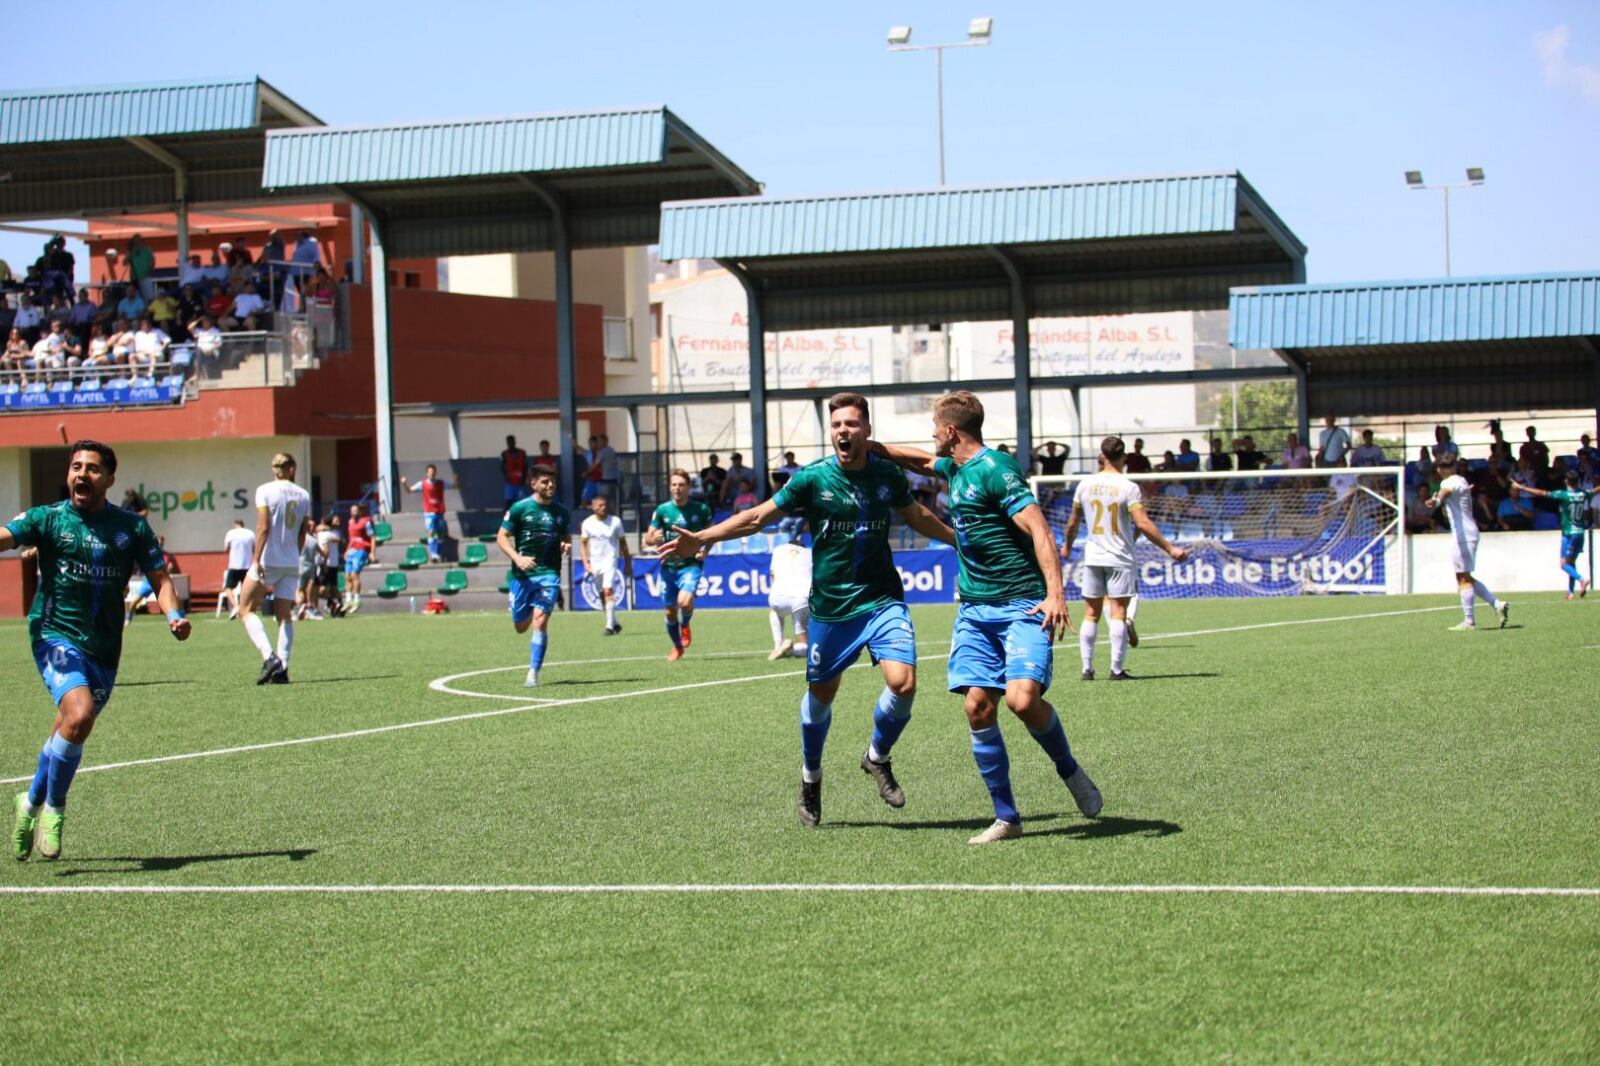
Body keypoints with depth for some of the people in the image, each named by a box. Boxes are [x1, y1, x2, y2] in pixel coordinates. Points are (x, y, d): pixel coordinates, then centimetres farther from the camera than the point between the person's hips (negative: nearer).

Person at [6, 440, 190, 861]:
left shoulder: (131, 527, 5)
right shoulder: (47, 519, -1)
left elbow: (159, 577, 6)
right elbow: (6, 537, -16)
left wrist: (174, 614, -12)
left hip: (104, 649, 3)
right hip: (55, 636, -3)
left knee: (67, 732, 11)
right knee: (79, 715, -25)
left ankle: (32, 803, 37)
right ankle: (53, 807, -4)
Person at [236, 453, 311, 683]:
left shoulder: (265, 491, -5)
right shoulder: (303, 495, 8)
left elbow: (263, 527, -15)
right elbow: (302, 534, 10)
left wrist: (256, 559, -16)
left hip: (268, 560, -4)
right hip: (291, 564, 4)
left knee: (246, 609, 4)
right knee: (284, 615, 8)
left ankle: (269, 656, -15)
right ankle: (282, 668, -3)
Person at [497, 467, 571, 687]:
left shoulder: (560, 512, 6)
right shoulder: (519, 509, -3)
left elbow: (567, 538, 20)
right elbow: (502, 537, -2)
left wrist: (567, 546, -5)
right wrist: (517, 558, -18)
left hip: (549, 573, 0)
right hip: (522, 575, 0)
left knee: (540, 622, -16)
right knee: (521, 626, 10)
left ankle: (533, 673, -11)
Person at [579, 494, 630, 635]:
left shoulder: (615, 521, -1)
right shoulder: (588, 523, 2)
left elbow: (622, 543, 7)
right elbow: (583, 543, 7)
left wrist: (627, 563, 7)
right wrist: (586, 563, -4)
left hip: (610, 560, -3)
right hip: (594, 562, 3)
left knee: (608, 591, -18)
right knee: (602, 595, 8)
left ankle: (610, 625, -21)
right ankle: (614, 623, 24)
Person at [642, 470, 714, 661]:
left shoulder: (701, 509, -3)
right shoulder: (662, 510, -1)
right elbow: (647, 539, 1)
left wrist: (705, 550, -8)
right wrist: (654, 539, -23)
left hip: (691, 564, -3)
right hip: (668, 566, 3)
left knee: (685, 601, -27)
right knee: (670, 611, 7)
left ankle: (685, 625, 8)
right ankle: (677, 647, 31)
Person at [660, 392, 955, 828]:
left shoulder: (888, 475, -1)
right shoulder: (813, 478, -10)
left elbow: (917, 517, 20)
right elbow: (758, 516, -5)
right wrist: (700, 538, -13)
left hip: (882, 600, 1)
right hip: (830, 607, -1)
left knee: (903, 682, -17)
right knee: (821, 694, 9)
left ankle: (878, 758, 12)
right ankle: (810, 779, 35)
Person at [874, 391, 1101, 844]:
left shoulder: (996, 470, -13)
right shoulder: (956, 468, 14)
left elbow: (1039, 529, -22)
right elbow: (923, 461, 39)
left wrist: (1055, 592, -32)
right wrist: (875, 448, 40)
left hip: (1022, 605, -8)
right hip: (974, 609, 8)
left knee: (1022, 698, -24)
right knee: (977, 707, -5)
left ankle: (1069, 769, 5)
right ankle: (1006, 817, 2)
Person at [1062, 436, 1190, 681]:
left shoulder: (1086, 485, 3)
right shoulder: (1129, 488, -10)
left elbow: (1073, 522, 13)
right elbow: (1142, 524, -18)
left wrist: (1067, 545, 30)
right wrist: (1170, 548, -14)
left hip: (1093, 557, 3)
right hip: (1120, 559, -3)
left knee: (1091, 614, 8)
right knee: (1118, 613, -1)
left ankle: (1087, 668, 8)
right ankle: (1117, 669, -4)